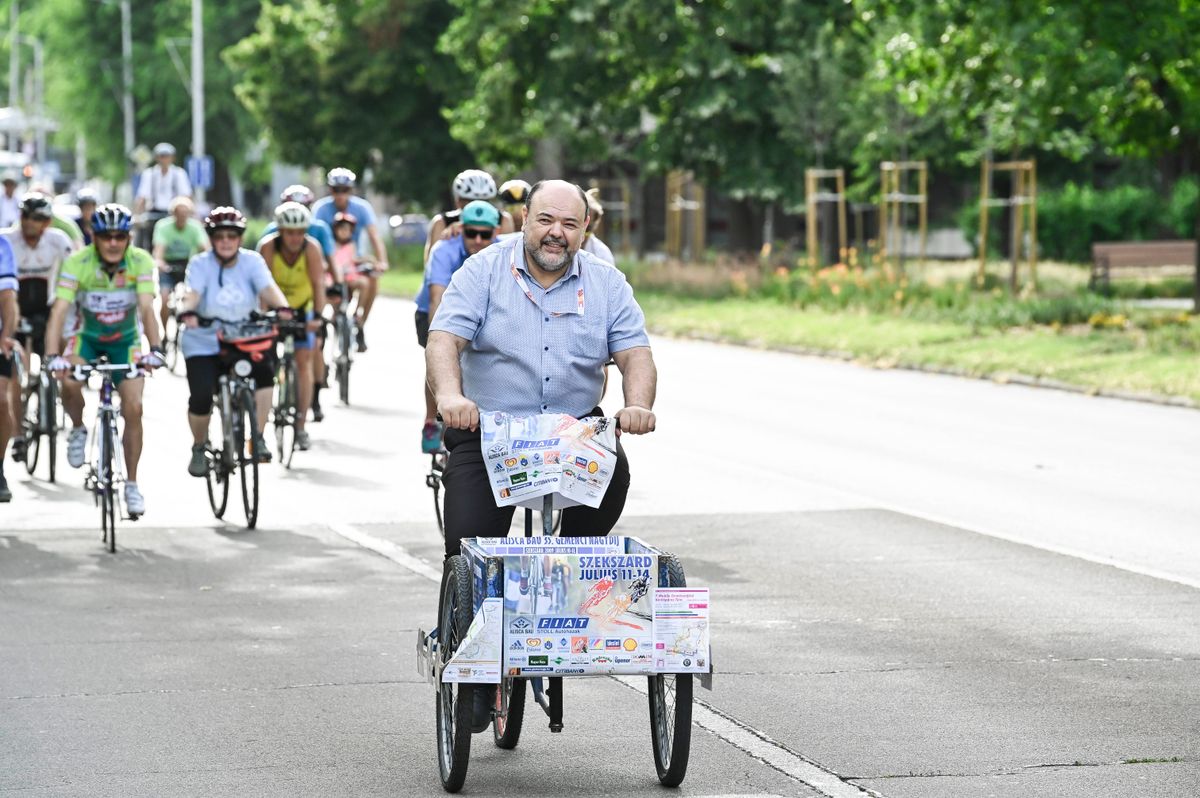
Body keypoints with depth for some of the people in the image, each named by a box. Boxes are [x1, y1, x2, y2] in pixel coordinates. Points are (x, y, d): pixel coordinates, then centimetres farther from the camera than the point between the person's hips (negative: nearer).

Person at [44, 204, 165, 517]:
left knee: (133, 408, -12)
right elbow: (58, 311, -33)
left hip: (126, 339, 1)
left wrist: (155, 348, -49)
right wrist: (53, 357, -47)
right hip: (87, 336, 0)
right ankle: (78, 429, 3)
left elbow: (147, 309, -32)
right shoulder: (78, 263, -27)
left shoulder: (141, 261, -24)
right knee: (69, 382, -30)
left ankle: (132, 484, 2)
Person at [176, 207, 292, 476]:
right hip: (204, 345, -1)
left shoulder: (252, 261, -3)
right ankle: (199, 448, 13)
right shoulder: (200, 264, -7)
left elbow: (268, 288, -18)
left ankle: (258, 438, -14)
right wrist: (187, 312, -46)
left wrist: (282, 308, -39)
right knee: (201, 398, -17)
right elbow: (192, 294, -24)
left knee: (265, 369, -27)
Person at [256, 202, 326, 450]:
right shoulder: (268, 248, -26)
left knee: (303, 362, -8)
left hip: (302, 309, 0)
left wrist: (318, 316, -45)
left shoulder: (311, 249, -26)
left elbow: (318, 283, -32)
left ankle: (301, 426, -6)